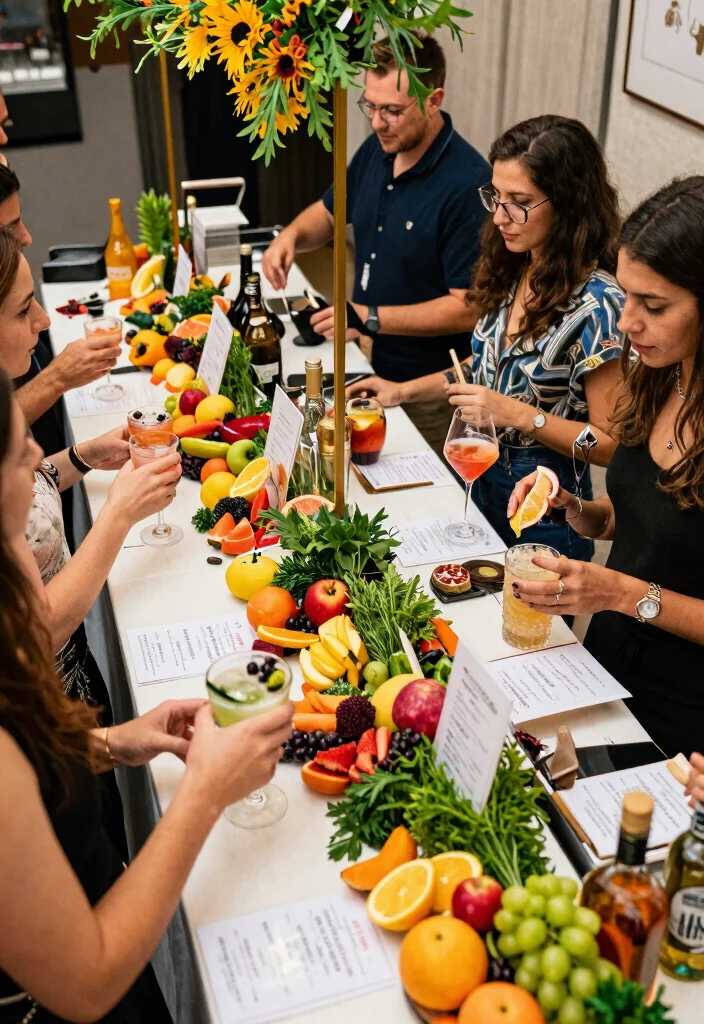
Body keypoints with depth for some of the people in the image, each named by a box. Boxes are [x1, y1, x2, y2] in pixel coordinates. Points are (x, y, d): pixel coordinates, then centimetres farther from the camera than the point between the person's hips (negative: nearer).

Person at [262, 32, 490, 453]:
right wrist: (292, 234, -5)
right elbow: (330, 212, 17)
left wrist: (371, 319, -26)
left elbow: (468, 307, -24)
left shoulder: (467, 182, -24)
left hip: (429, 390, -7)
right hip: (370, 364, 7)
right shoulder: (376, 150, -1)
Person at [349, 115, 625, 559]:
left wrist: (521, 415, -27)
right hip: (480, 486, 7)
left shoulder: (597, 303, -23)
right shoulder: (513, 272, -2)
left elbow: (611, 445, -19)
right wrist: (405, 390, 5)